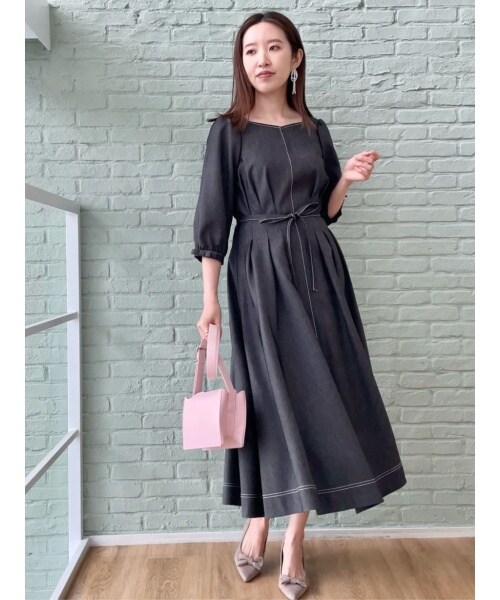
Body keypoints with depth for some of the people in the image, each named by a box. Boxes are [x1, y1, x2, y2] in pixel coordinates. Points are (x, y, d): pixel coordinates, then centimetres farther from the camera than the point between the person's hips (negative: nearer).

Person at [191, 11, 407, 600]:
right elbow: (212, 218, -5)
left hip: (317, 268, 4)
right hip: (259, 272, -4)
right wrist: (210, 298, -11)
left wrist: (346, 179, -4)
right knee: (275, 396, 0)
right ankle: (259, 527, 20)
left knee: (318, 392, 3)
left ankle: (293, 539, 16)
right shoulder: (229, 131, -1)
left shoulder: (315, 130, 12)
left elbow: (326, 211, 16)